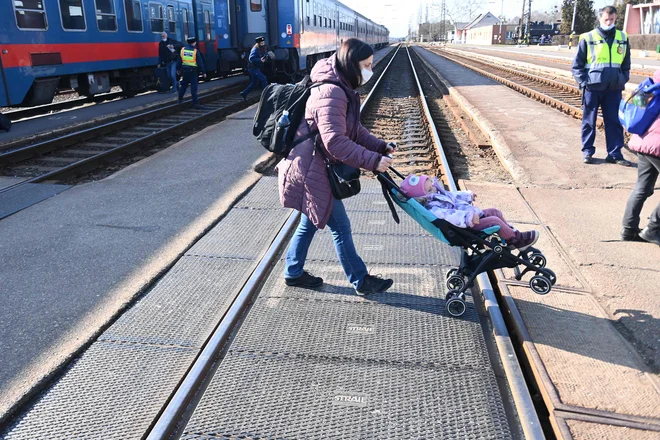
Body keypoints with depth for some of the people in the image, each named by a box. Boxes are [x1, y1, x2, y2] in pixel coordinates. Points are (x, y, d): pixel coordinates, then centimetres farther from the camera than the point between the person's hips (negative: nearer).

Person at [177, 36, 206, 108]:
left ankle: (180, 98, 33)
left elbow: (179, 61, 8)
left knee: (184, 85, 22)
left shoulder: (183, 50, 2)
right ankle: (195, 103, -6)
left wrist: (179, 69, 19)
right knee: (194, 87, -4)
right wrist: (203, 72, -4)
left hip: (185, 70, 5)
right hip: (193, 71, -5)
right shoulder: (195, 51, -11)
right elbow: (200, 63, -10)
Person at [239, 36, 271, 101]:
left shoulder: (264, 49, 7)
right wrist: (260, 60, -37)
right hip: (253, 68, -9)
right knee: (263, 79, -16)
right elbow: (251, 58, -26)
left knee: (254, 83, 15)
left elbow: (265, 58, 14)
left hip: (257, 68, 9)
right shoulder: (255, 49, -17)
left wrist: (270, 57, -7)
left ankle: (244, 93, 26)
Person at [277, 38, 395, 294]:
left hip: (313, 169, 10)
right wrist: (373, 161, -27)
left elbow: (354, 130, 15)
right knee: (340, 227, 1)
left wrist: (380, 146, 2)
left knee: (310, 222, 20)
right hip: (311, 170, -10)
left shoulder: (343, 89, 11)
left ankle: (294, 273, 35)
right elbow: (335, 142, -30)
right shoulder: (331, 93, -23)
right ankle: (361, 281, 16)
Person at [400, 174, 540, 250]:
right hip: (468, 226, -11)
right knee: (495, 221, -17)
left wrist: (467, 195, 28)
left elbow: (453, 195, 24)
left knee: (495, 212, 14)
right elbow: (449, 216, -40)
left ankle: (512, 233, 27)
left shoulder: (437, 193, 6)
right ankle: (517, 239, 2)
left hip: (473, 214, 11)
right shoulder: (433, 208, -27)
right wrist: (469, 217, -46)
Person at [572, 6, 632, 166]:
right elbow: (577, 65, 0)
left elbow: (626, 64, 16)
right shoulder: (588, 38, -3)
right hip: (592, 88, -3)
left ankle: (614, 154, 11)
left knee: (614, 121, 5)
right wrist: (583, 82, -8)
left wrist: (623, 81, 5)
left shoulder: (623, 38, 8)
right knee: (589, 121, 4)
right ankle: (587, 151, 14)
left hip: (614, 89, 3)